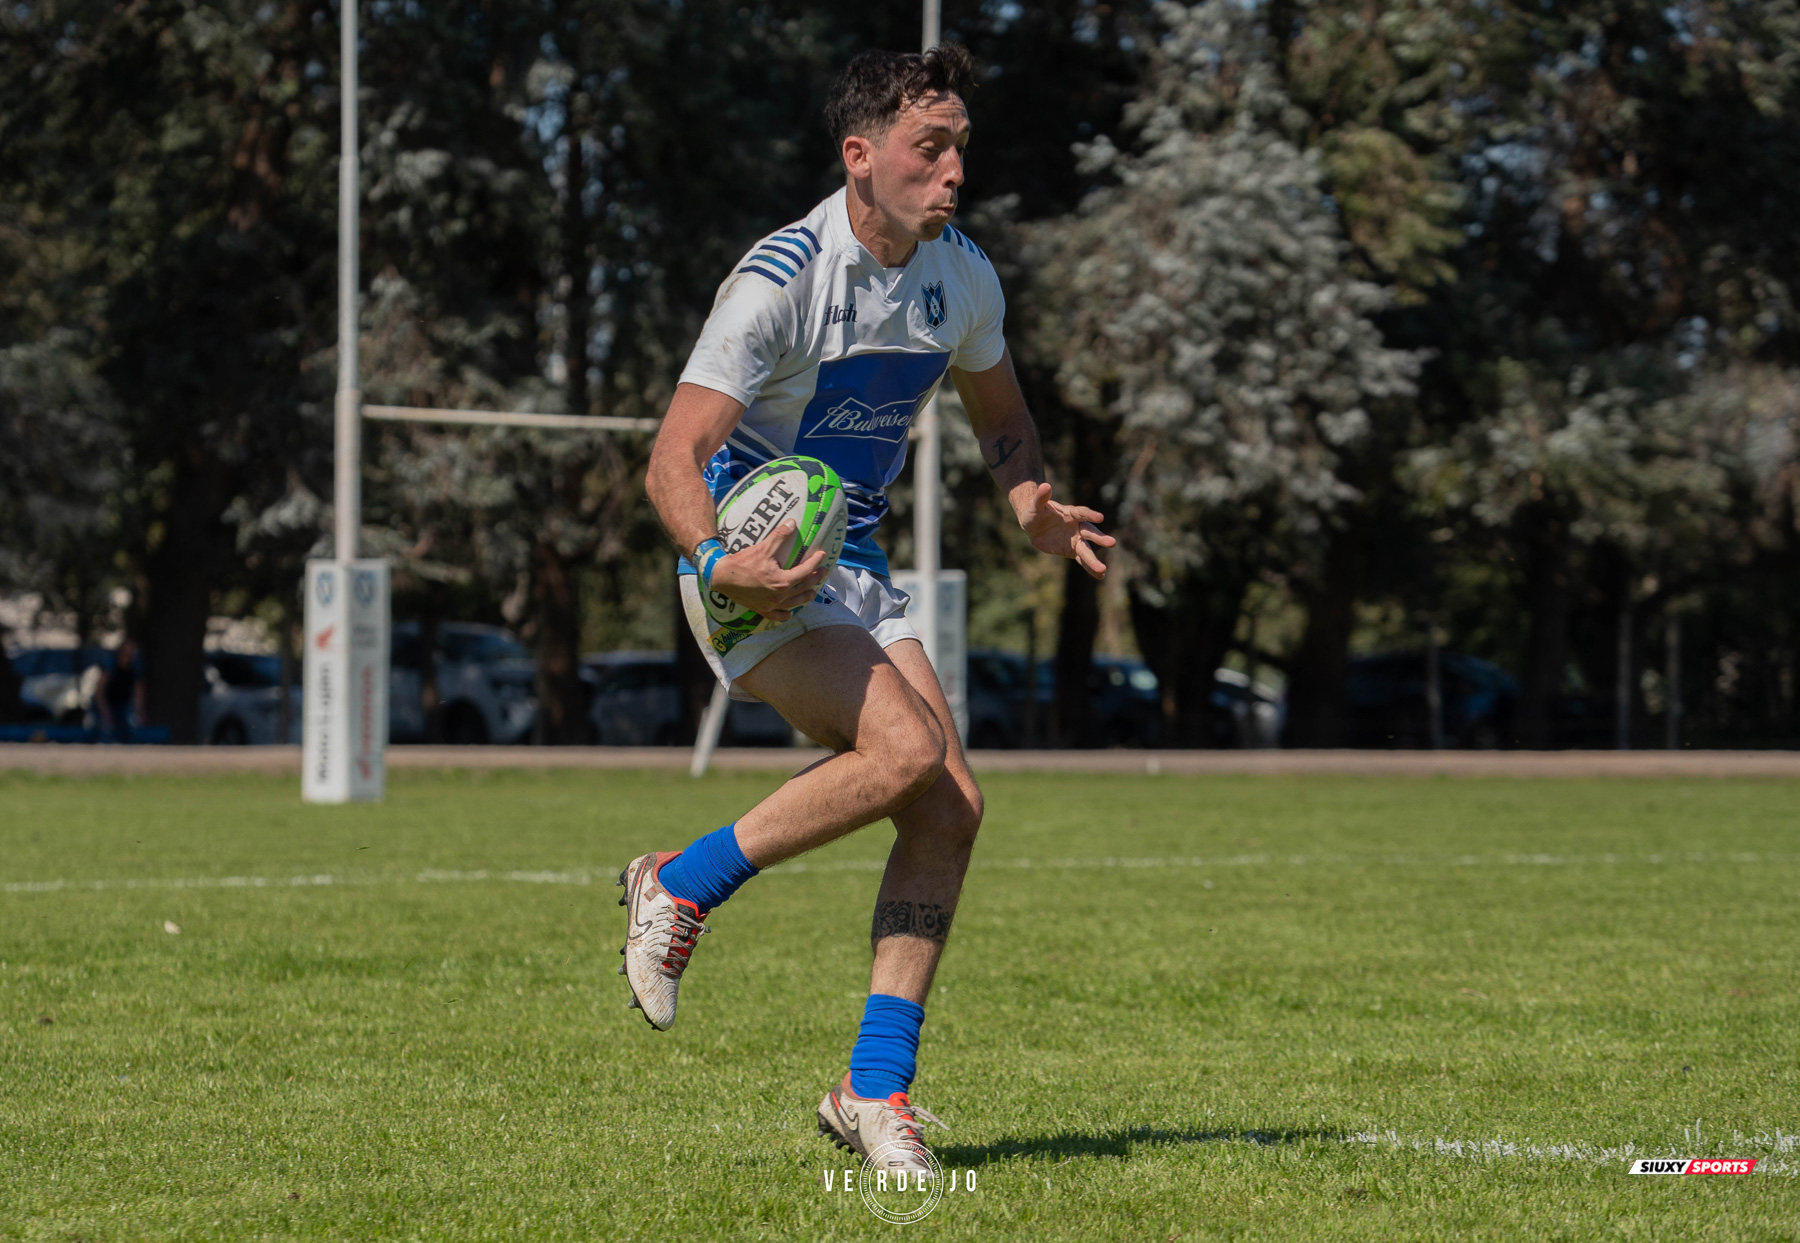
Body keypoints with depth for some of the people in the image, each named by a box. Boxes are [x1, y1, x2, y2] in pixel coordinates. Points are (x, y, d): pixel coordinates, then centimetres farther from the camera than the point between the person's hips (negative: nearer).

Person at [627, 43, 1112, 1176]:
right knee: (905, 749, -26)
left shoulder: (963, 277, 2)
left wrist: (1034, 506, 0)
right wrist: (719, 563, -42)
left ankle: (876, 1090, 0)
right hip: (754, 567, -7)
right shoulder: (780, 279, -19)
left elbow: (1000, 412, 21)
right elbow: (675, 458, -23)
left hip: (855, 568, 7)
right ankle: (682, 885, -6)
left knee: (951, 806, -7)